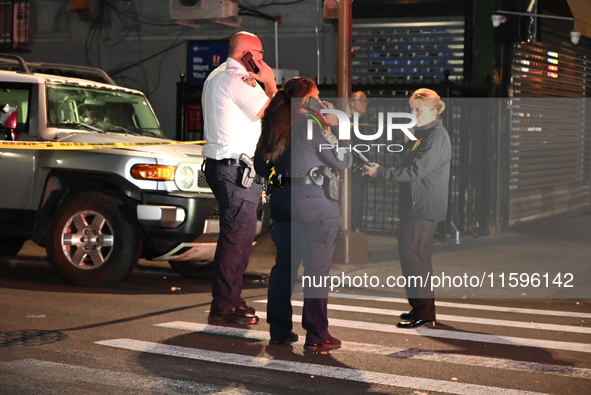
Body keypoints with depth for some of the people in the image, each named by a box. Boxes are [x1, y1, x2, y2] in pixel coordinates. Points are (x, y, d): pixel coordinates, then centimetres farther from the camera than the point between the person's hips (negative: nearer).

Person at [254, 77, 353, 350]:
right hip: (314, 202, -7)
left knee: (284, 264, 14)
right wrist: (333, 127, -3)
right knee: (317, 269, -2)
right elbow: (344, 160, -9)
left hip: (282, 201, 7)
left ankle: (279, 330, 19)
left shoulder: (274, 125, 8)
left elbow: (261, 166, 17)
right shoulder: (311, 125, -13)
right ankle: (317, 336, 1)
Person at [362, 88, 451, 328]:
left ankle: (425, 313, -8)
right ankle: (420, 308, 22)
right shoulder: (421, 134, 18)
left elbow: (416, 171, -21)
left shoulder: (436, 137, -15)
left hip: (424, 207, -10)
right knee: (409, 253, 13)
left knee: (413, 254, -12)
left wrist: (380, 173, -19)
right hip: (413, 205, 11)